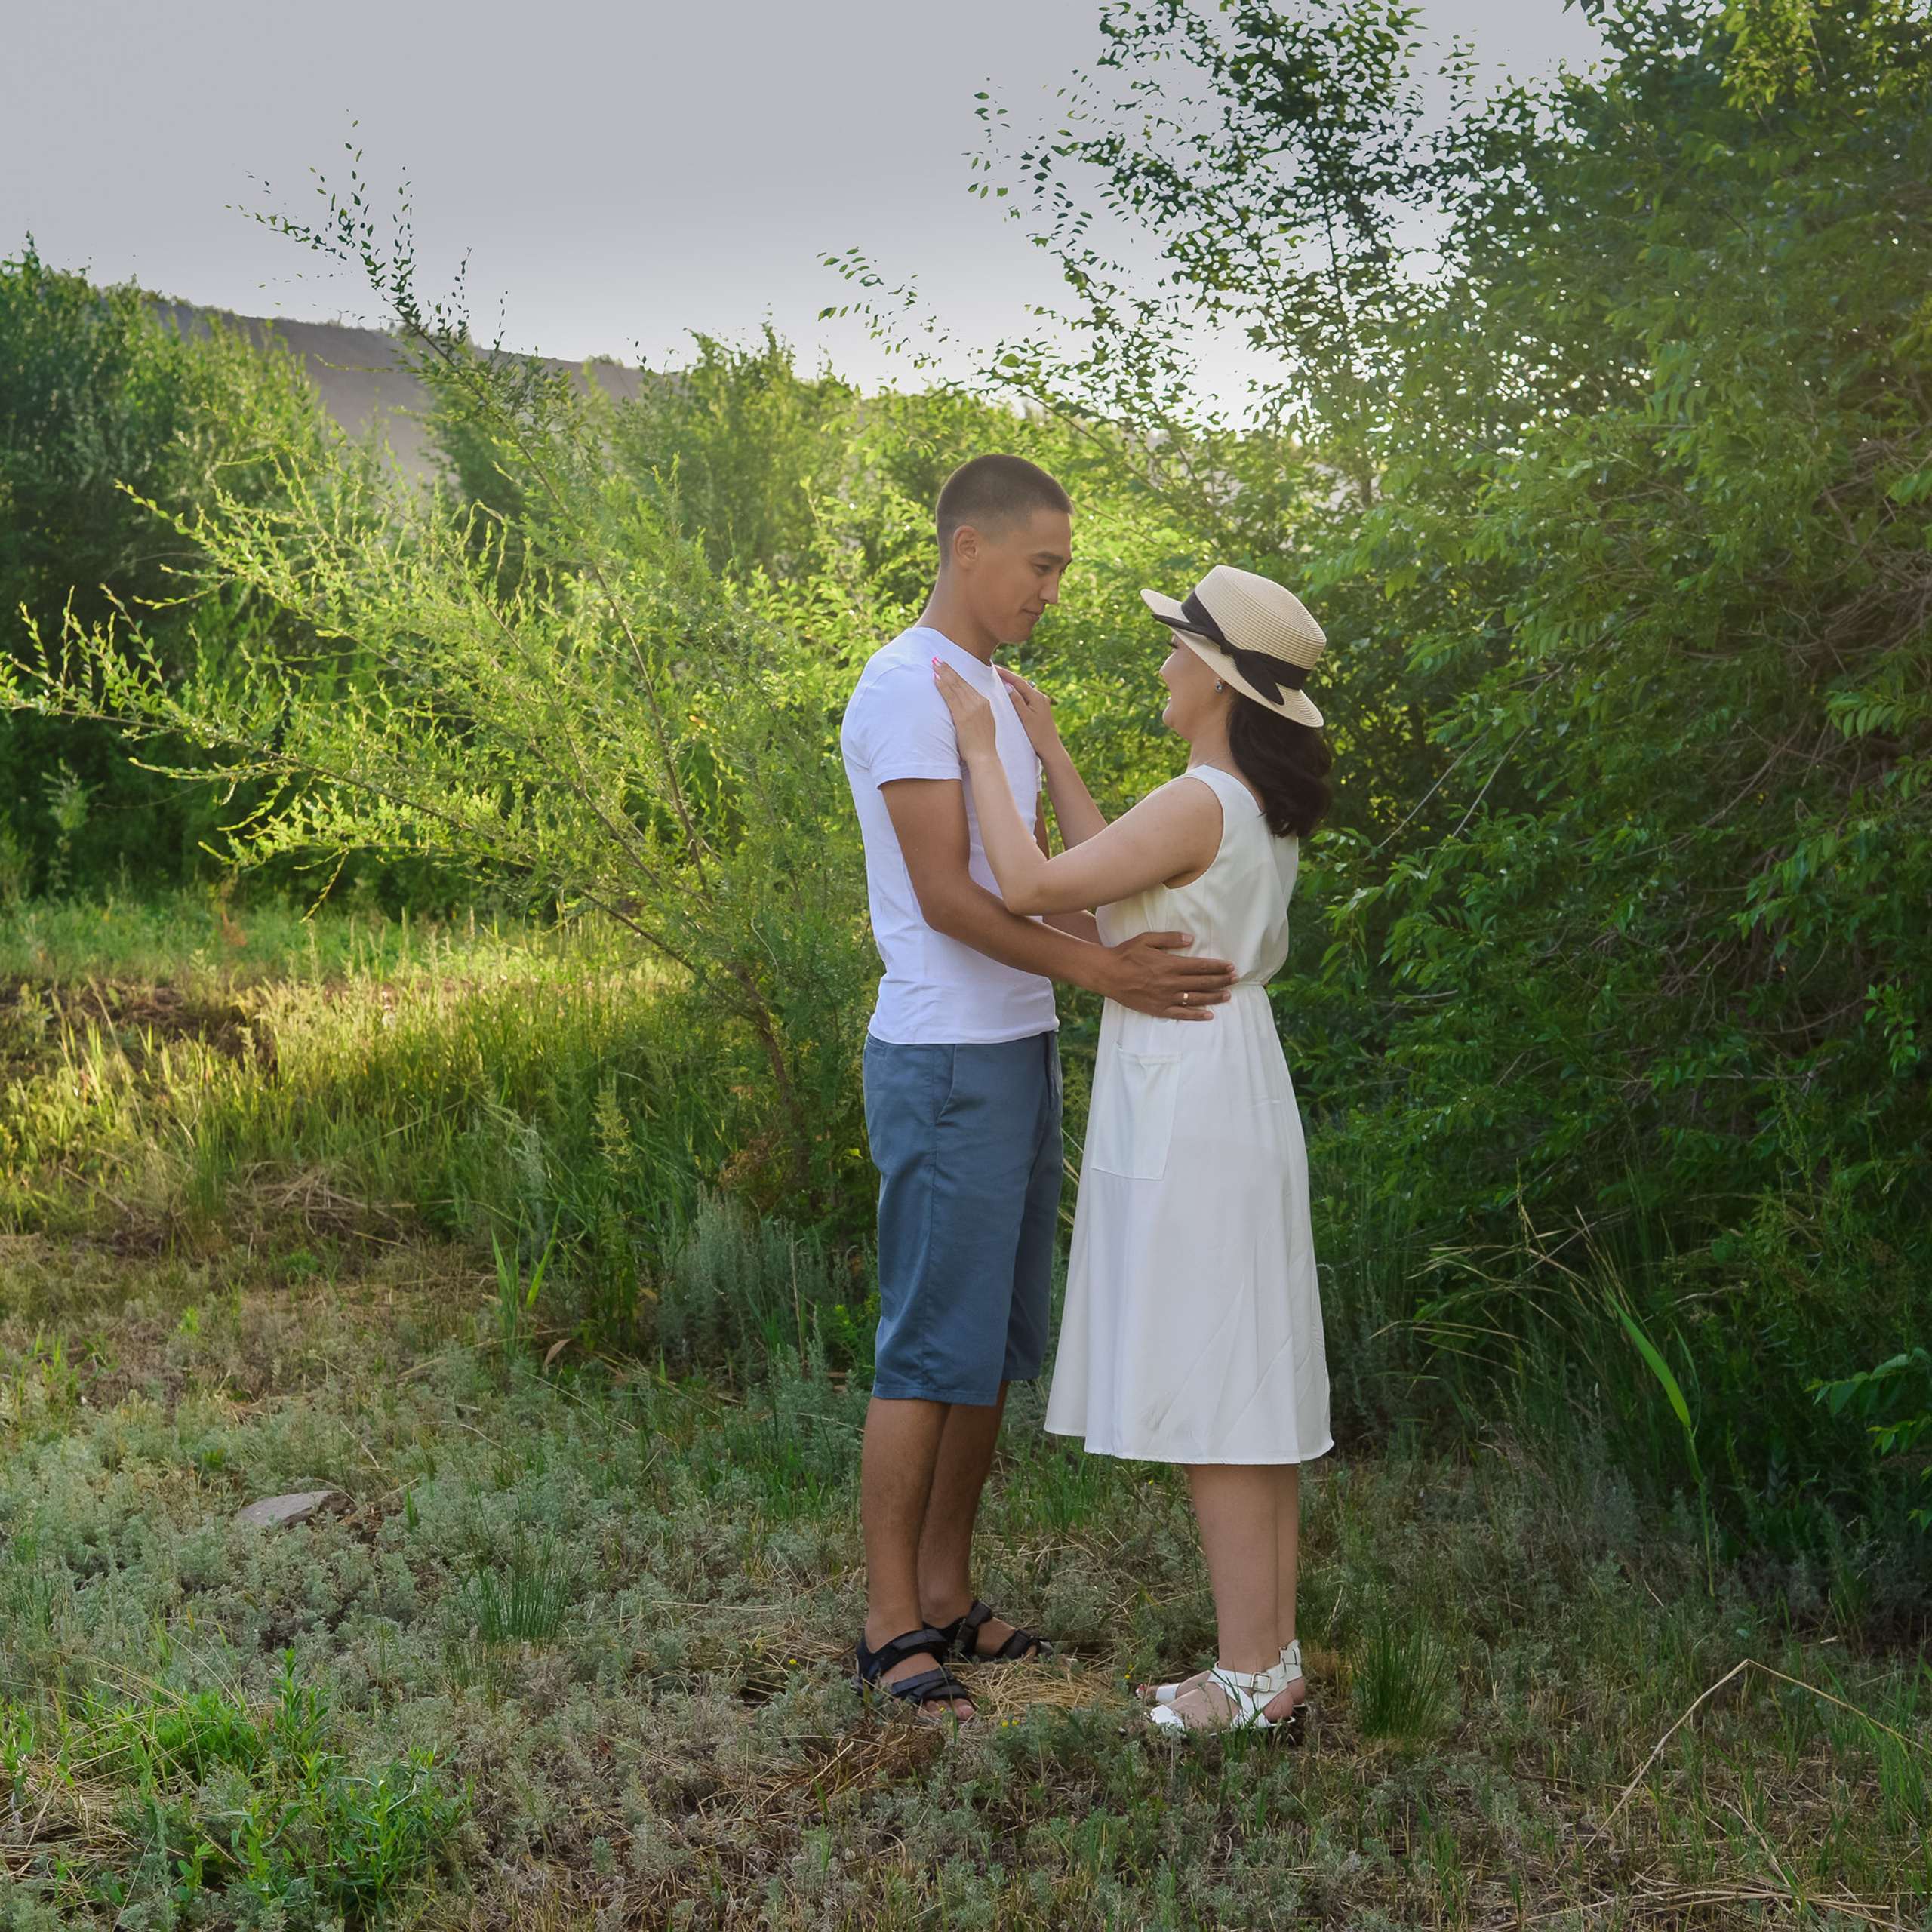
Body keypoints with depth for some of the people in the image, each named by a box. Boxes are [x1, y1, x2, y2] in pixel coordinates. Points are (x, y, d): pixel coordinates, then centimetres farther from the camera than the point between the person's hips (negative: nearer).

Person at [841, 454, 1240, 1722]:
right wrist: (1102, 970, -22)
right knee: (932, 1351, -5)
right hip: (947, 1063, -10)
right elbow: (946, 897, -19)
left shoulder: (994, 692, 18)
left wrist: (1146, 963, 9)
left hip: (1022, 1056, 10)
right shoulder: (908, 687, -12)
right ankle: (894, 1627, 3)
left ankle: (948, 1597, 20)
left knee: (996, 1346, 12)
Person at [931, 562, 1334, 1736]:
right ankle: (1274, 1656, 20)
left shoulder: (1198, 806, -18)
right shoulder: (1263, 808, 11)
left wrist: (981, 751, -8)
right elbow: (1107, 878, 18)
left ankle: (1251, 1675, 5)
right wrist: (1049, 750, 18)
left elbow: (1028, 889, -20)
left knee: (1206, 1392, -3)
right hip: (1235, 1101, 10)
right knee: (1251, 1387, 13)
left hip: (1186, 1110, -10)